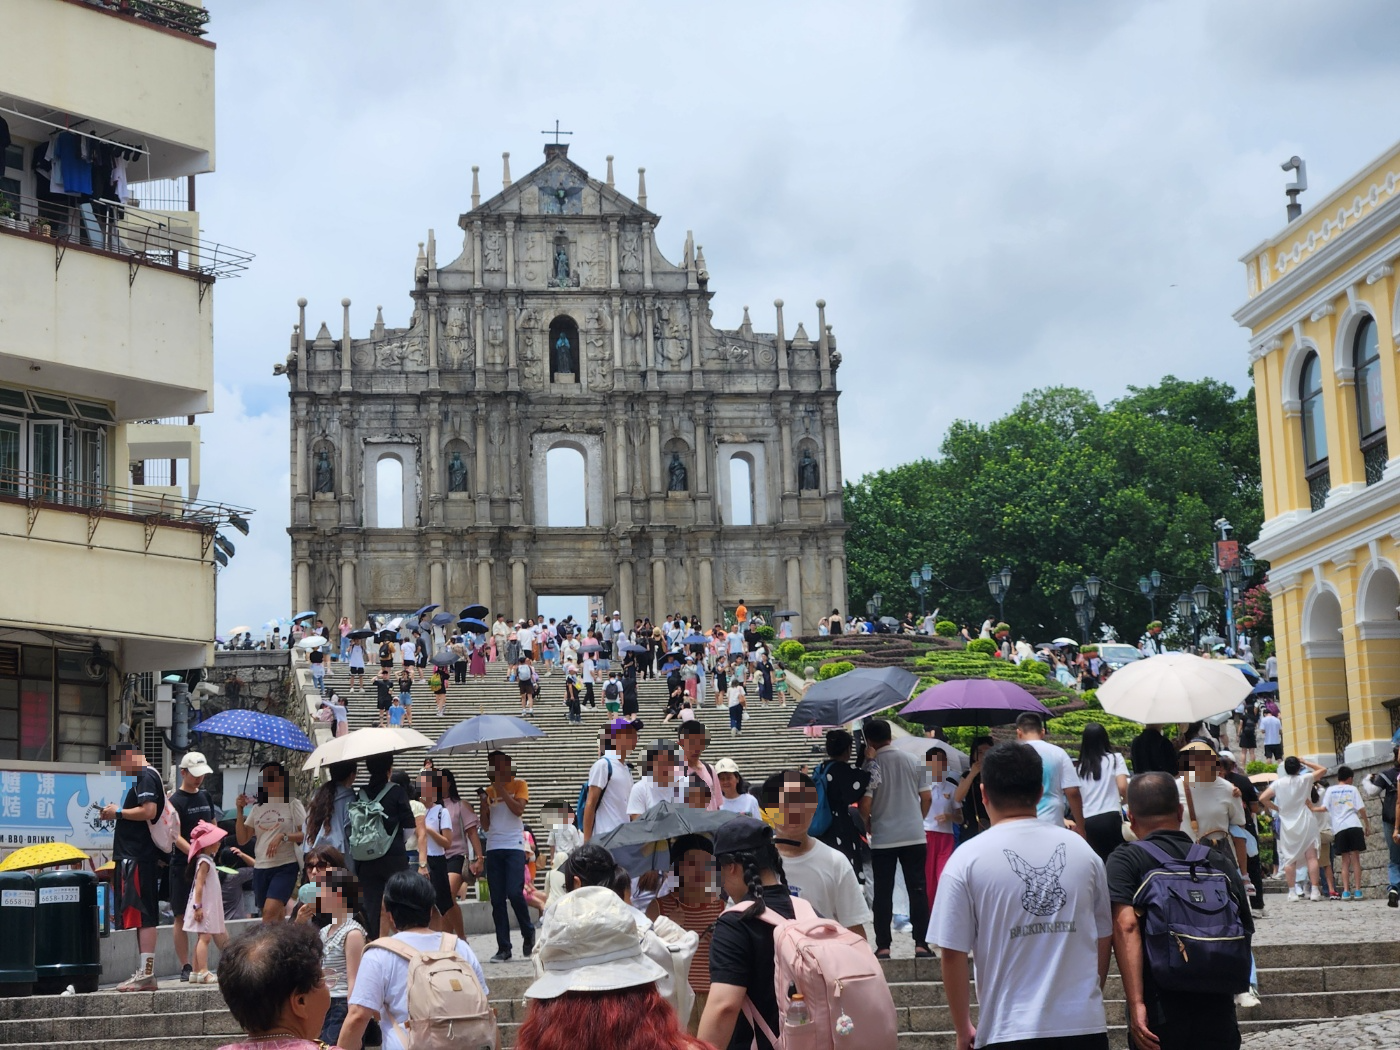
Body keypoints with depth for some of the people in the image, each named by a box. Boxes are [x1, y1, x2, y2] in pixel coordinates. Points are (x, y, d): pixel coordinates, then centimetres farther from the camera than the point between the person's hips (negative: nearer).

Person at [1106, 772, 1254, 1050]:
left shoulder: (1125, 860, -3)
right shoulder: (1221, 860, 9)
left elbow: (1126, 927, -17)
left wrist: (1136, 1003, -22)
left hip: (1159, 1015, -3)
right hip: (1218, 1012, 3)